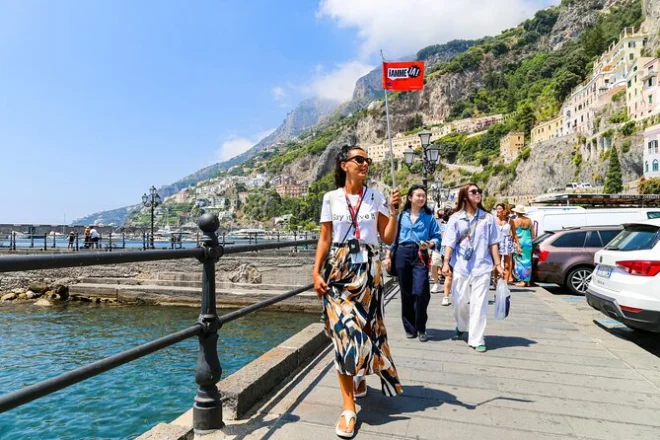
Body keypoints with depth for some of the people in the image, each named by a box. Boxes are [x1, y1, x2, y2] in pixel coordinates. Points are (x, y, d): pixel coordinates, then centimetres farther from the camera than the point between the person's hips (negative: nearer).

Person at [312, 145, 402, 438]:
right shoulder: (331, 198, 5)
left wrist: (394, 212, -11)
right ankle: (349, 409, 4)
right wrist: (316, 272, -4)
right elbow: (324, 239, 3)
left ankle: (361, 378, 38)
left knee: (365, 327, 6)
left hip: (367, 269, 1)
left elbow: (388, 239, 2)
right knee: (343, 331, -6)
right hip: (338, 269, -1)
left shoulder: (376, 197, 5)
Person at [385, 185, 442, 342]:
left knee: (420, 292, -11)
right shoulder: (401, 216, 8)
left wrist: (430, 244, -17)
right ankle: (409, 328, 22)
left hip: (420, 255, -2)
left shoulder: (429, 217, 5)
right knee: (406, 293, 8)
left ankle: (421, 329, 8)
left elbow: (437, 237, 3)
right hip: (402, 254, 2)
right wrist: (388, 256, 6)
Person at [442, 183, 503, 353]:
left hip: (482, 267, 0)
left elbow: (493, 243, 7)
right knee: (460, 302, 10)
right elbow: (450, 243, -1)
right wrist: (446, 262, -11)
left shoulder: (488, 218, 5)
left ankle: (477, 340, 7)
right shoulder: (456, 218, 3)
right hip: (461, 267, 0)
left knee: (479, 304, -1)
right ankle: (462, 326, 38)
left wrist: (497, 264, 3)